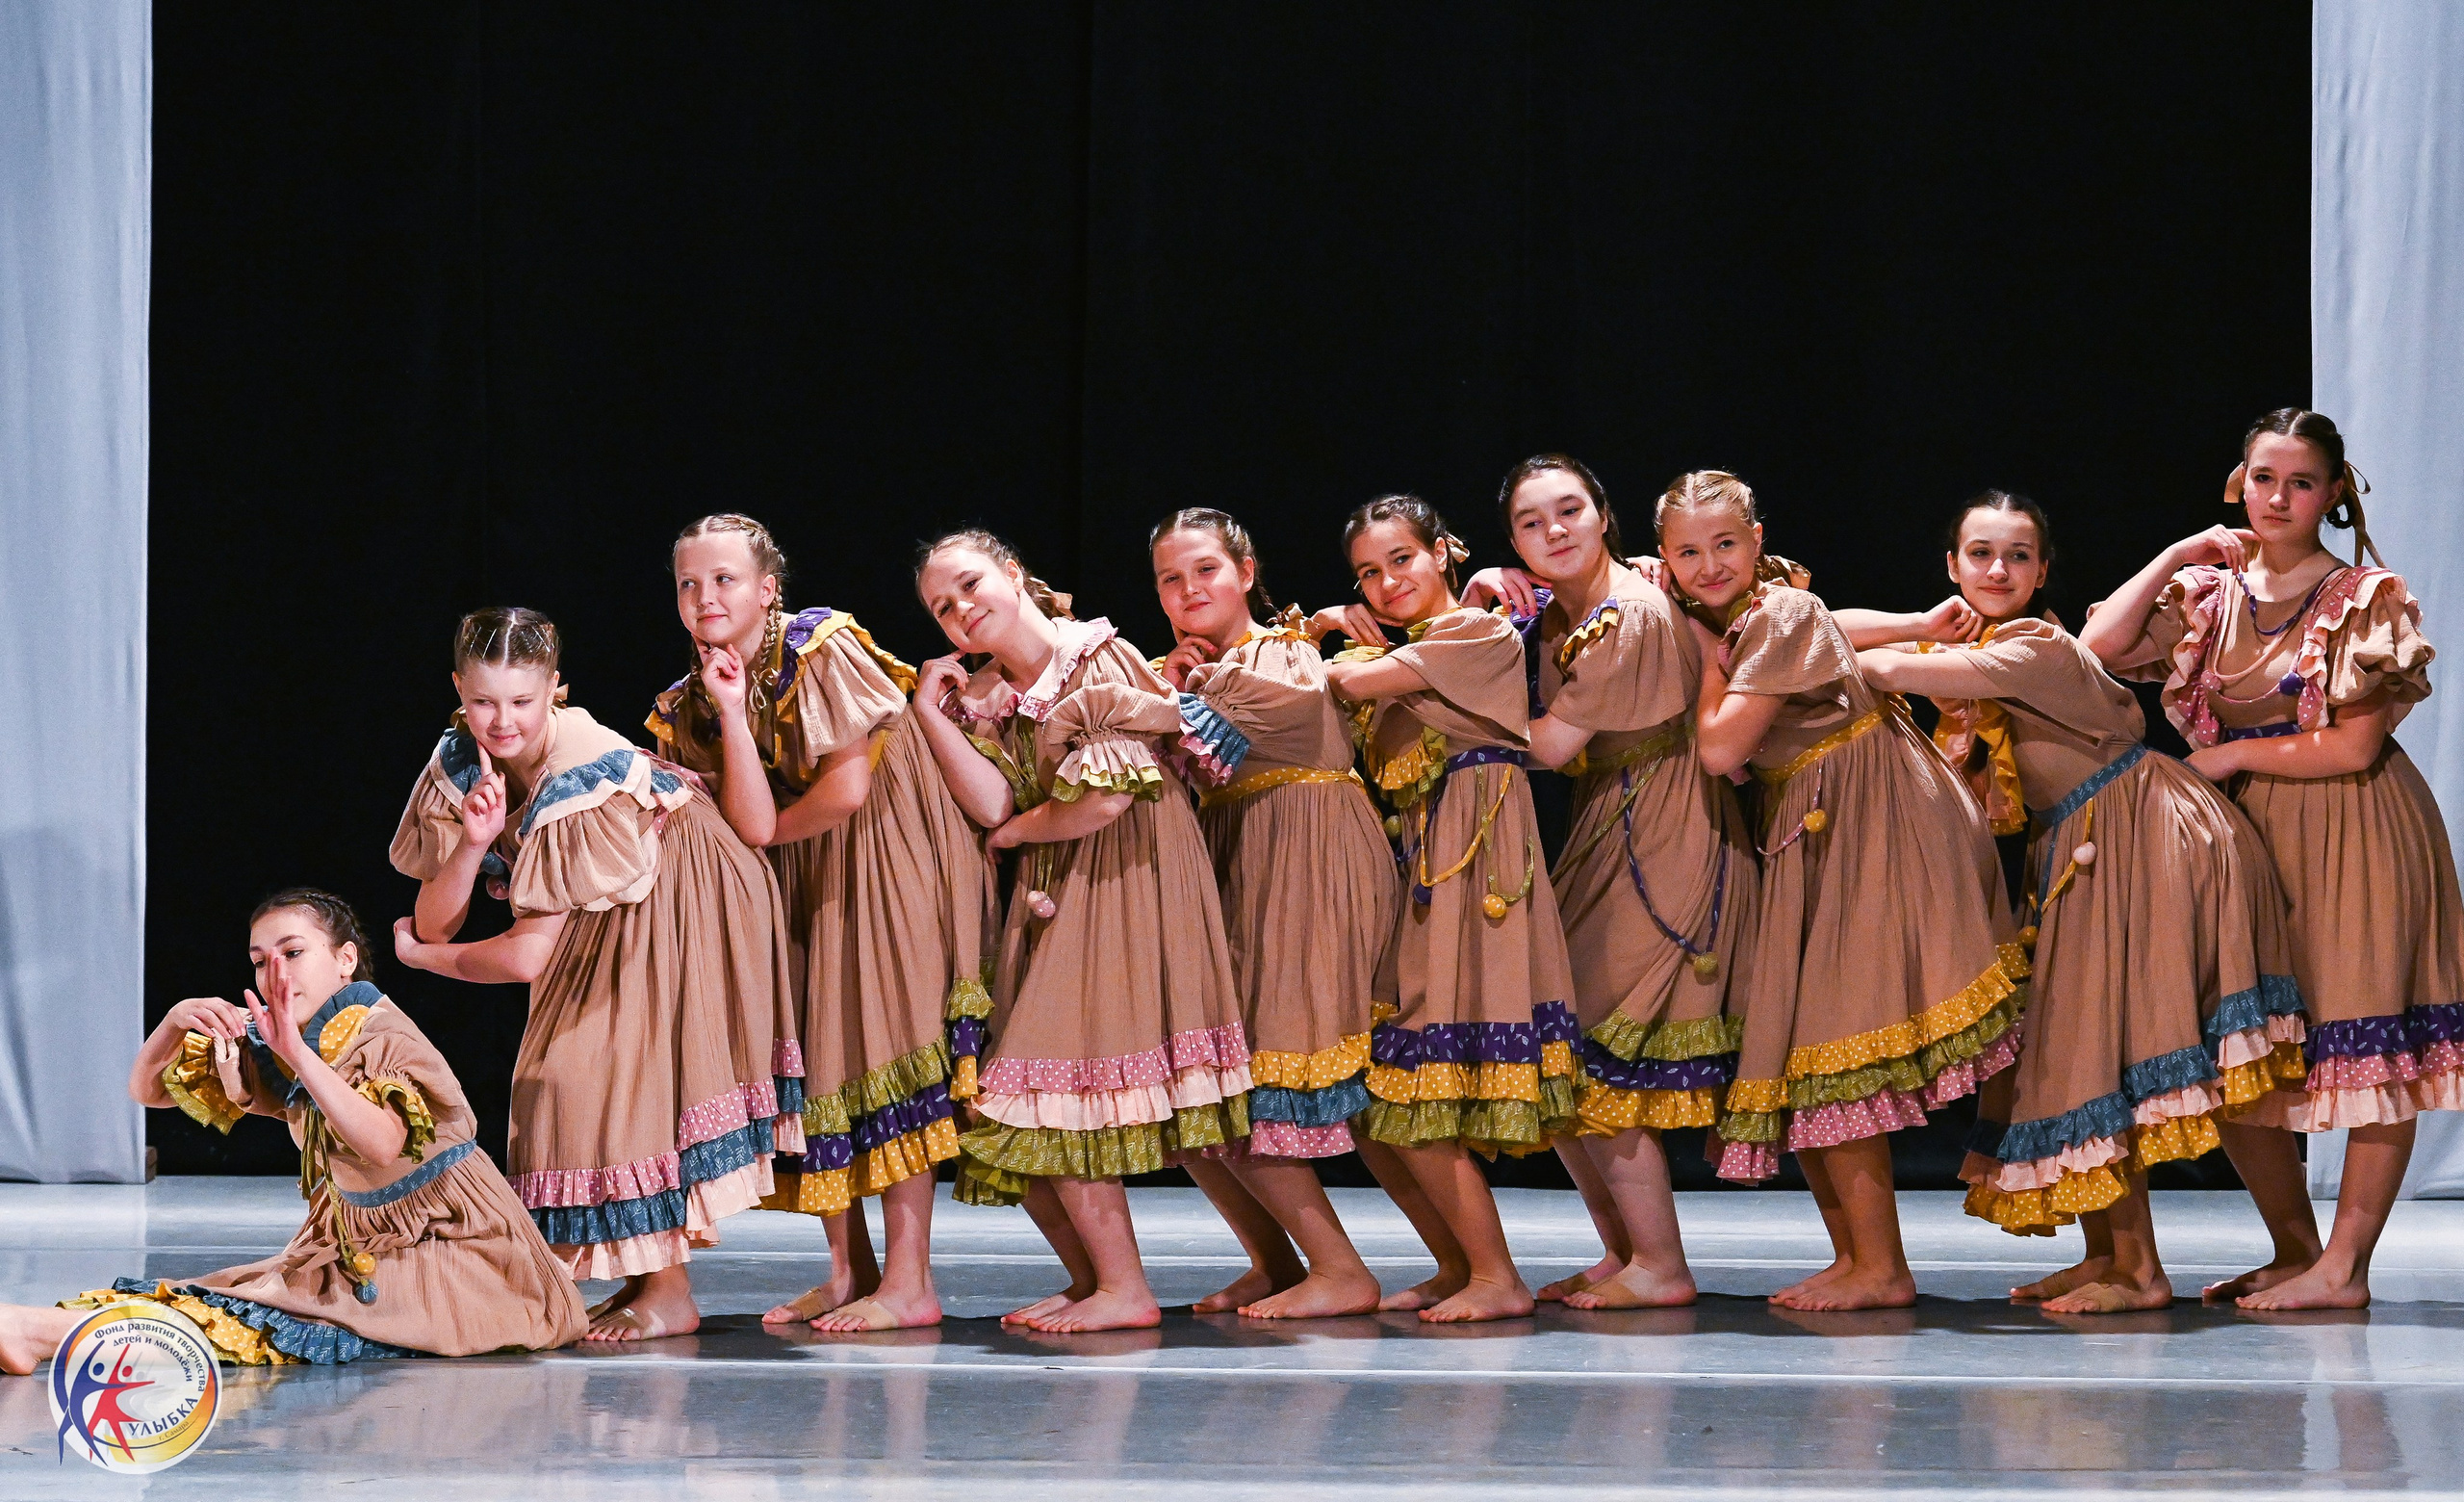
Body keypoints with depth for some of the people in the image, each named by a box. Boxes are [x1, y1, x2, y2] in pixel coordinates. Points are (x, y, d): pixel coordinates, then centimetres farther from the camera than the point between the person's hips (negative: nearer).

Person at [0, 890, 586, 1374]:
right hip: (357, 1240, 8)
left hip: (451, 1246, -8)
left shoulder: (388, 1043, -18)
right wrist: (174, 1023, -17)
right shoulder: (270, 1047, 4)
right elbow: (148, 1090, 5)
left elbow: (383, 1144, -39)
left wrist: (298, 1053, -45)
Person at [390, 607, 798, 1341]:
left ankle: (670, 1293, -7)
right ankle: (642, 1277, 15)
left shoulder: (586, 778, -35)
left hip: (680, 898, -8)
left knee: (643, 1067, -15)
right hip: (595, 916, 8)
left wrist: (426, 957, -14)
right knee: (573, 1073, 4)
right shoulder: (458, 765, -14)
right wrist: (473, 845, -32)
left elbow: (529, 955, -31)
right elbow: (433, 921, -14)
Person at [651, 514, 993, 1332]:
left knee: (889, 1040, -12)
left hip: (889, 851, -7)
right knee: (818, 1050, 4)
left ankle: (909, 1281, -13)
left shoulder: (821, 650, -18)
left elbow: (848, 789, -21)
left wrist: (778, 829, -5)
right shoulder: (690, 703, -1)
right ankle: (850, 1271, 11)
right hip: (803, 877, 7)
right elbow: (752, 825, -12)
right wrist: (730, 713, -18)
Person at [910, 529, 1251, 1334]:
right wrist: (931, 713, -4)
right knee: (1022, 1116, 0)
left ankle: (1124, 1286, -9)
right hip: (1048, 901, 7)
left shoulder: (1100, 659, -7)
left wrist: (1018, 832, 0)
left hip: (1125, 885, -7)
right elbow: (991, 802, -2)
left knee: (1055, 1096, -14)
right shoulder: (987, 698, 14)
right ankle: (1090, 1277, 12)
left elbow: (1107, 799, -15)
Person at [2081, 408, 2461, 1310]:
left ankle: (2344, 1266, -5)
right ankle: (2294, 1250, 15)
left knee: (2371, 1055, -7)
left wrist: (2233, 755, -6)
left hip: (2354, 834, -5)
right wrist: (2183, 553, -2)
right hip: (2248, 837, 5)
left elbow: (2353, 747, -11)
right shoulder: (2210, 593, 10)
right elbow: (2100, 646, -4)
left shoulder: (2366, 598, -4)